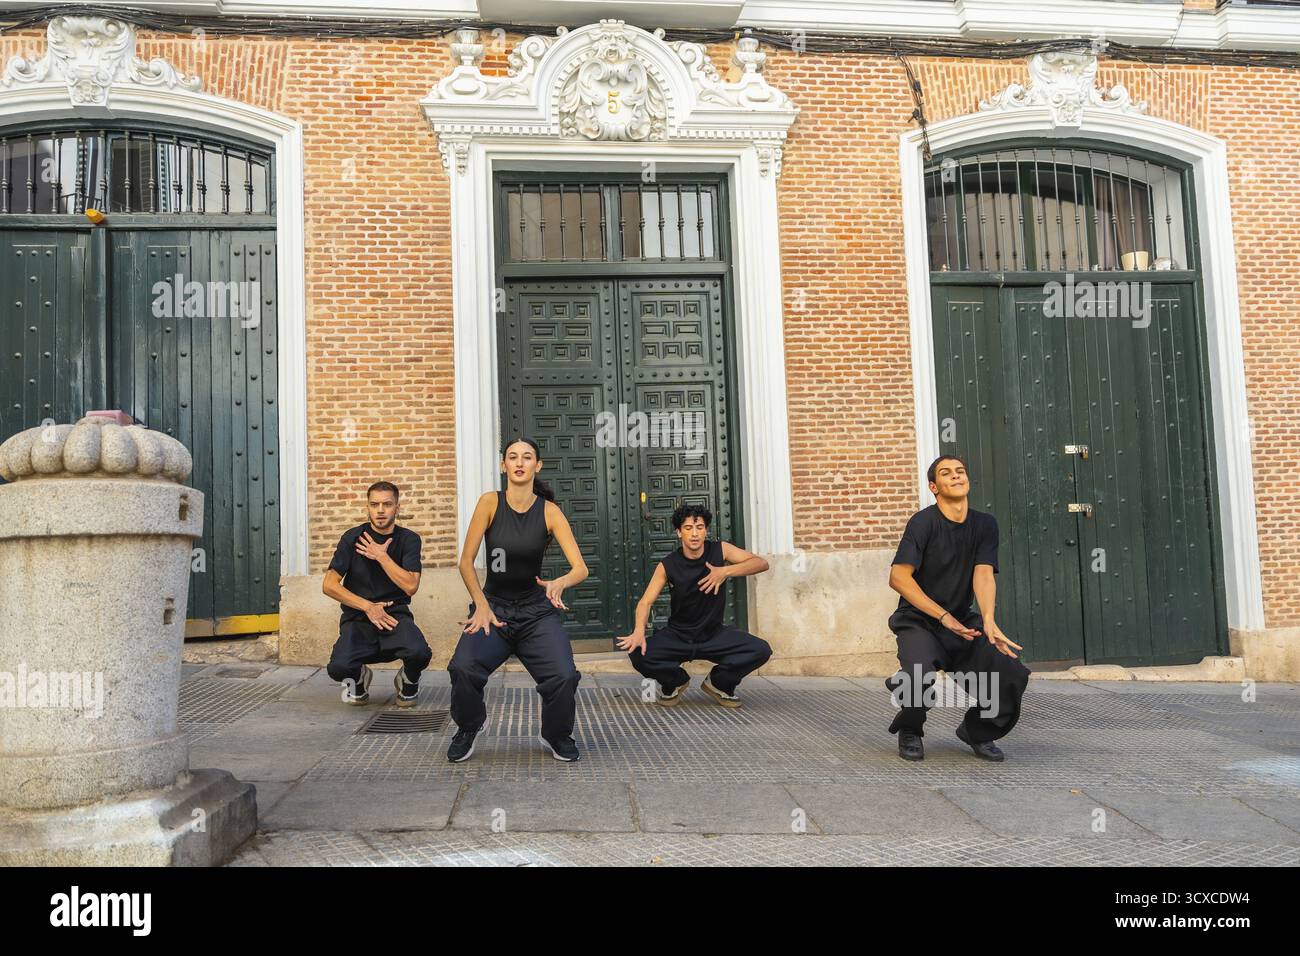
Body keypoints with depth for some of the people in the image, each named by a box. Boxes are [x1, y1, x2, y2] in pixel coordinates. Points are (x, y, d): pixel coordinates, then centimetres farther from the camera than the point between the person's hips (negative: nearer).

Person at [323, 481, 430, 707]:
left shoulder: (408, 539, 2)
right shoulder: (353, 538, 1)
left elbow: (411, 586, -9)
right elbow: (329, 585, -4)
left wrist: (382, 556, -11)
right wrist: (368, 607, -11)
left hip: (395, 615, 0)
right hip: (358, 617, 0)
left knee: (419, 653, -32)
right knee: (339, 668, -28)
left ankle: (408, 680, 7)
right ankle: (359, 677, 12)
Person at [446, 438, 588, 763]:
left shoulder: (549, 511, -7)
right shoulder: (490, 502, -8)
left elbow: (580, 568, -13)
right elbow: (466, 562, -7)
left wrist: (559, 583, -34)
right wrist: (481, 605, -19)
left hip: (536, 611, 0)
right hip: (494, 605, 0)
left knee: (564, 676, -25)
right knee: (463, 668, -29)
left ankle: (557, 735, 11)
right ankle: (469, 727, 7)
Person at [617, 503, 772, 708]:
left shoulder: (720, 550, -7)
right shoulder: (667, 566, -10)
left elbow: (761, 563, -13)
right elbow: (646, 601, -16)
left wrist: (726, 571, -28)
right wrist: (639, 632, -36)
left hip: (714, 634, 1)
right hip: (677, 635, -1)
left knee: (761, 651, -22)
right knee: (639, 654, -28)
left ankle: (719, 683, 8)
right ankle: (676, 682, 8)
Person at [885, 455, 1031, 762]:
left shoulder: (985, 524, 5)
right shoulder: (923, 522, -11)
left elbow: (984, 575, -9)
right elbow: (898, 577, -18)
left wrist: (988, 621, -27)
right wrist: (944, 616, -21)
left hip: (964, 622, 5)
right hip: (918, 622, -5)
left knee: (1012, 673, -17)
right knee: (919, 678, -33)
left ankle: (978, 731, 14)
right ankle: (909, 731, 4)